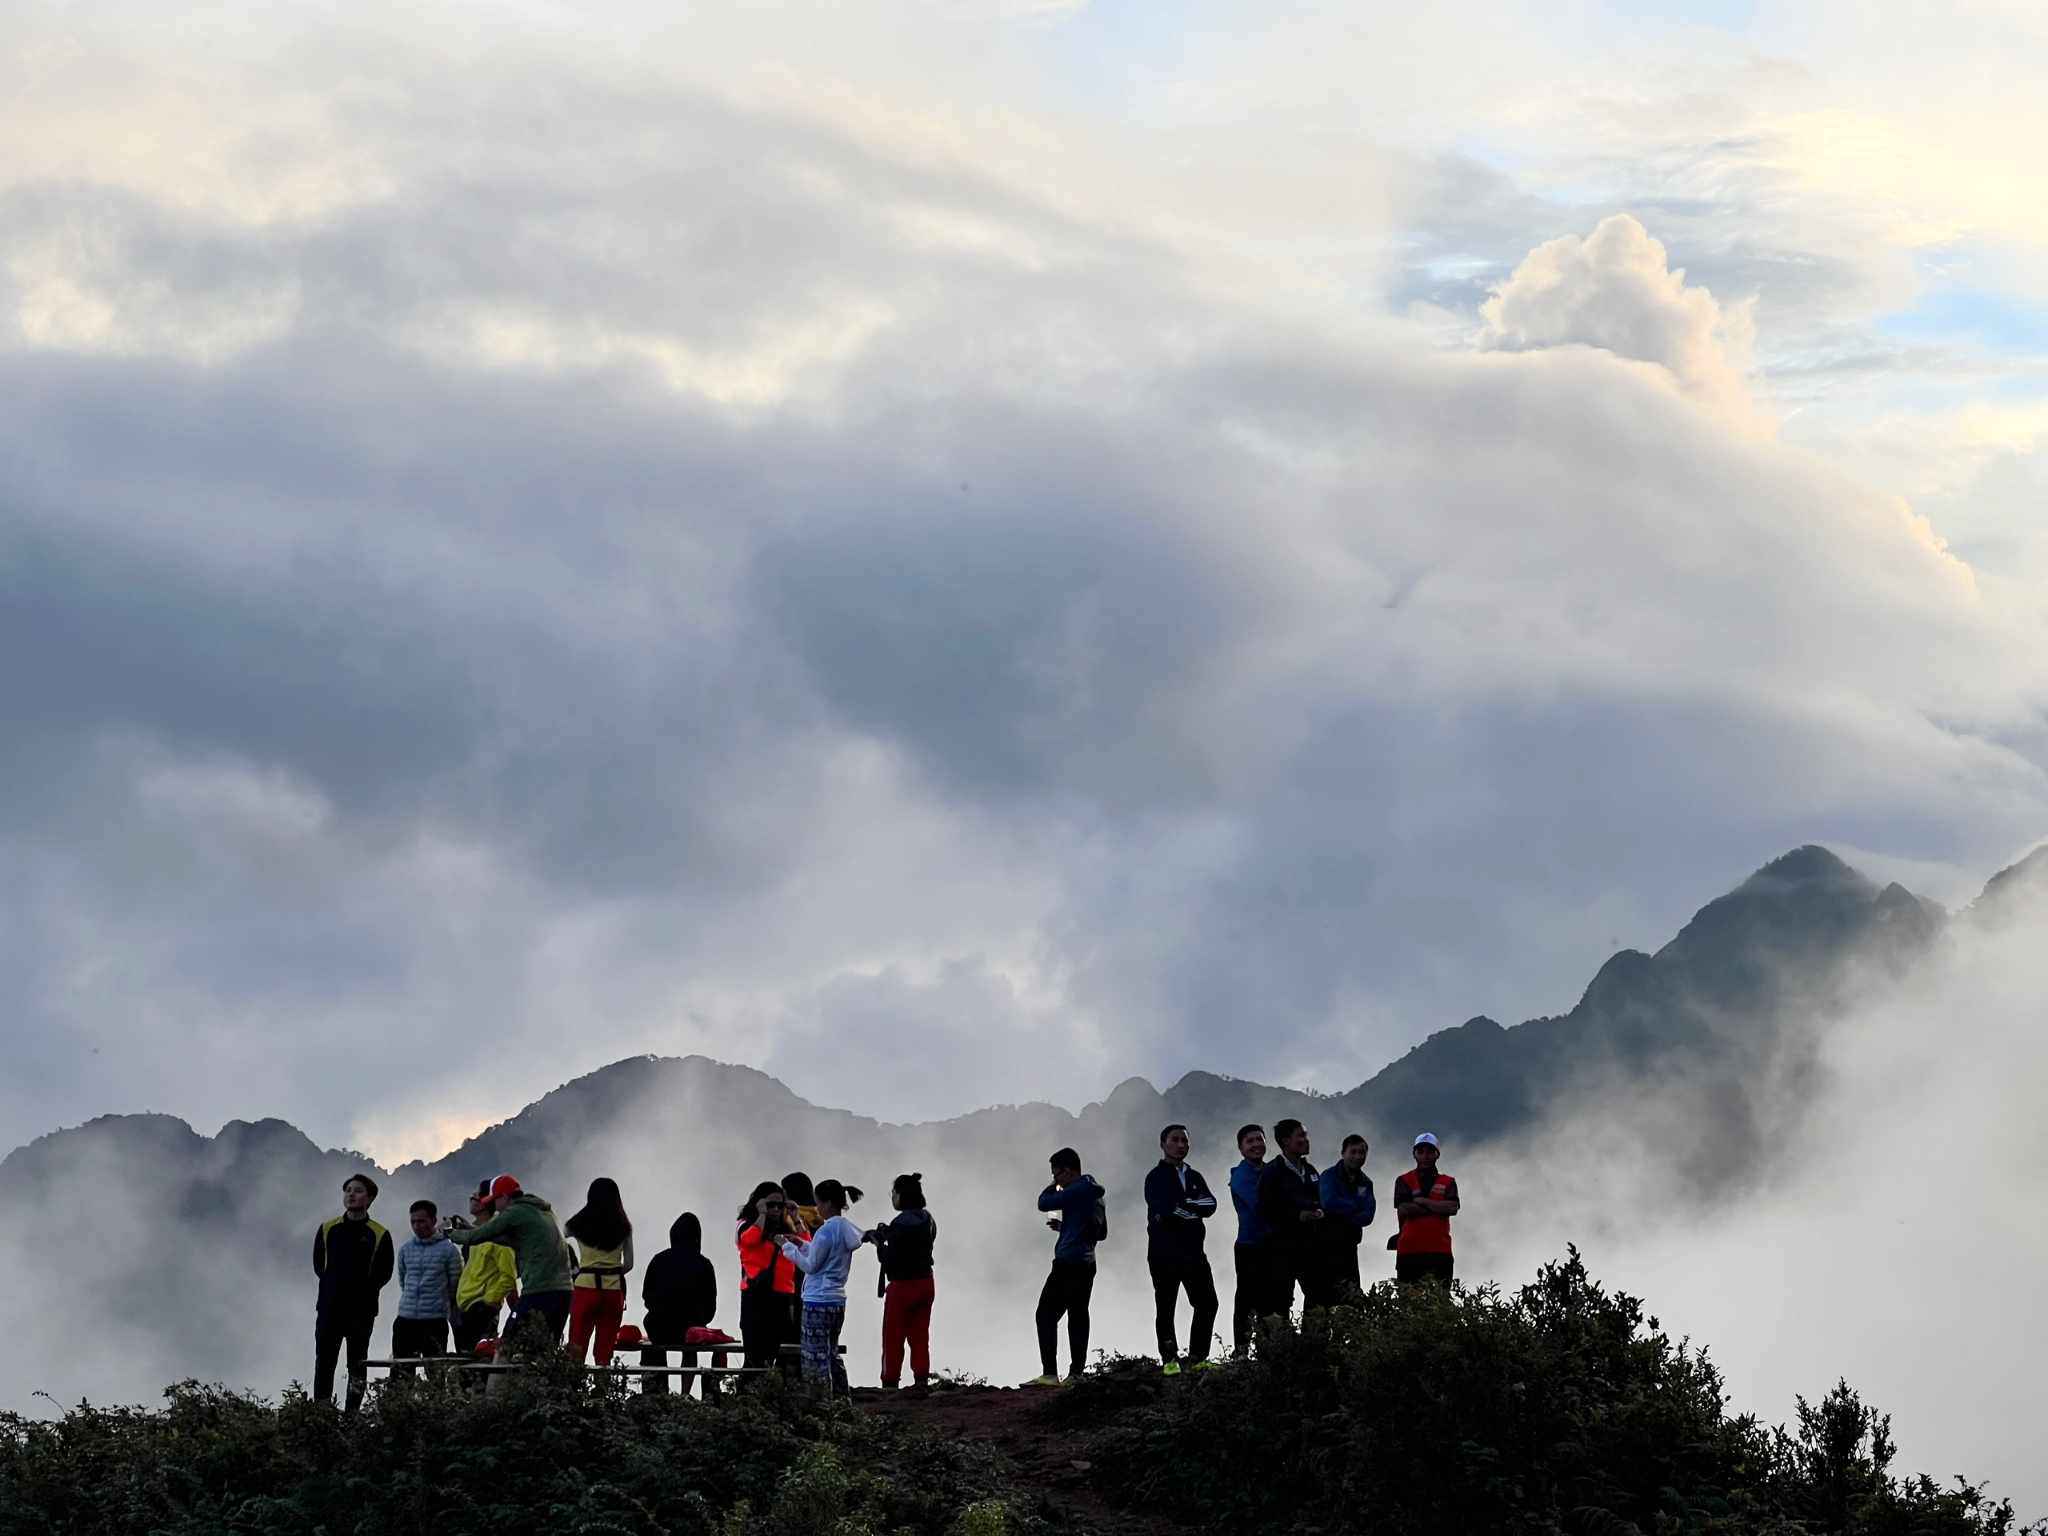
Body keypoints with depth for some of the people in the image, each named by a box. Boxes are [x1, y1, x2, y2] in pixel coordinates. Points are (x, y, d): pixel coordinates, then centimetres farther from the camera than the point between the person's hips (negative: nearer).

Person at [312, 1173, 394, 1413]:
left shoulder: (379, 1235, 1)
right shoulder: (328, 1229, 8)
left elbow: (383, 1274, 3)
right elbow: (318, 1265, 13)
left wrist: (364, 1289, -3)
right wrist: (333, 1284, 4)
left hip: (362, 1309, -2)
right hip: (329, 1307, 2)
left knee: (357, 1364, 2)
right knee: (324, 1362, -3)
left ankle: (353, 1413, 4)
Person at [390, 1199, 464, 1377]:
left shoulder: (448, 1250, -2)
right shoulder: (406, 1249, 11)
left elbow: (455, 1287, 2)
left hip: (435, 1321, -4)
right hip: (406, 1318, 4)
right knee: (399, 1372, 1)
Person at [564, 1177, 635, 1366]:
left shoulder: (579, 1223, 1)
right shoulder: (623, 1227, 4)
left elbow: (563, 1234, 22)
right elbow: (629, 1264, 5)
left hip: (586, 1286, -2)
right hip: (614, 1289, 2)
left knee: (576, 1350, -1)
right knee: (605, 1350, 5)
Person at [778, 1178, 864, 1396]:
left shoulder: (827, 1230, -17)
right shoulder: (846, 1227, 10)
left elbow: (811, 1265, -12)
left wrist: (789, 1247, -1)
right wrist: (802, 1244, 15)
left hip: (818, 1300, -9)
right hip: (837, 1299, 9)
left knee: (816, 1359, -4)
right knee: (832, 1355, 17)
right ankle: (842, 1401, 17)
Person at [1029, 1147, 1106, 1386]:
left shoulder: (1077, 1190, -11)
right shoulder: (1096, 1193, 18)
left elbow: (1044, 1203, -11)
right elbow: (1102, 1232, 26)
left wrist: (1053, 1185, 8)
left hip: (1068, 1263, -9)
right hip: (1087, 1264, 9)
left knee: (1047, 1314, -6)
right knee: (1078, 1318, 8)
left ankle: (1050, 1373, -13)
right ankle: (1076, 1373, 4)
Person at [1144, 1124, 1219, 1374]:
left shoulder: (1194, 1177, 18)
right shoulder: (1156, 1178, -1)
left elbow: (1210, 1206, 2)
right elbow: (1163, 1211, -16)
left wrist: (1182, 1207, -12)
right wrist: (1194, 1209, -6)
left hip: (1193, 1251, 5)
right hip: (1164, 1253, -5)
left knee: (1207, 1304, -1)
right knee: (1165, 1308, -1)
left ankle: (1198, 1357, 5)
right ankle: (1169, 1360, 1)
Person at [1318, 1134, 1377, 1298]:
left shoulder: (1365, 1182, 13)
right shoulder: (1330, 1175, -1)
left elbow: (1367, 1216, -1)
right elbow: (1329, 1203, -19)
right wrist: (1356, 1207, -6)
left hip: (1349, 1245, 5)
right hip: (1328, 1242, -5)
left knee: (1352, 1290, -1)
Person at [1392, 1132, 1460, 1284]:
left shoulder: (1448, 1183, 14)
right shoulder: (1404, 1181, 10)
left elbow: (1453, 1208, -4)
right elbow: (1403, 1210, -6)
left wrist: (1422, 1201, -3)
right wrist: (1438, 1207, -3)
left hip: (1440, 1251, 1)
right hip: (1409, 1250, -1)